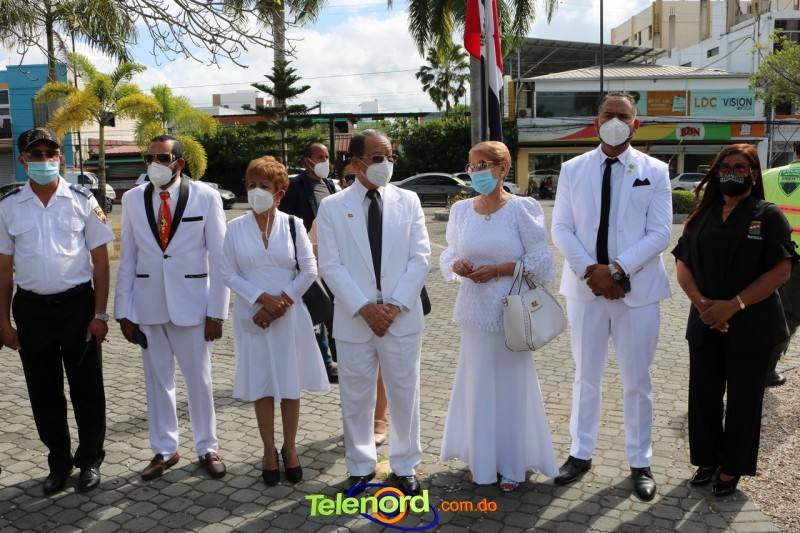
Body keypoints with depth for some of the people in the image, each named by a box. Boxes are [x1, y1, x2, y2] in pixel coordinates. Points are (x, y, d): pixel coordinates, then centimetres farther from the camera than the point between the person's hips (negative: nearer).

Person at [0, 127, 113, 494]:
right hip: (31, 308, 2)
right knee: (44, 393, 13)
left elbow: (100, 261, -2)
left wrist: (100, 314, -7)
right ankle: (59, 462, 31)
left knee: (86, 389, 8)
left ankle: (89, 460, 27)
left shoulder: (82, 201, -3)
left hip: (77, 304, -2)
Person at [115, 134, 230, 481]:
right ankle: (164, 450, 28)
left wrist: (217, 312, -8)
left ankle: (207, 448, 26)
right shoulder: (132, 199, 3)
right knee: (157, 379, 12)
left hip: (192, 303, -2)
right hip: (148, 305, 3)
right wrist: (124, 311, 2)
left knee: (199, 380, 9)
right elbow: (127, 259, 5)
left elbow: (219, 257, -5)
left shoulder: (205, 197, -6)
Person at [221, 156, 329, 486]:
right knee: (261, 386, 8)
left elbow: (309, 272, -4)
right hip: (253, 317, 1)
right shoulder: (235, 228, 0)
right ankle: (269, 451, 22)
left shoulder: (292, 224, -2)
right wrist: (263, 298, -15)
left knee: (290, 385, 6)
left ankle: (289, 449, 23)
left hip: (289, 317, 0)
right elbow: (229, 274, -2)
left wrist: (281, 303, -12)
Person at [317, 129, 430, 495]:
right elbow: (331, 266, -6)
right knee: (356, 398, 10)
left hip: (402, 317, 1)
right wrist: (364, 308, -14)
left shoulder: (408, 201, 4)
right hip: (354, 319, -1)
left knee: (405, 394, 10)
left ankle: (405, 465, 28)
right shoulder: (332, 207, 0)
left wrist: (396, 305, -12)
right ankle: (360, 466, 29)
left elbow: (420, 259, -1)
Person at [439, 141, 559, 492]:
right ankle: (481, 460, 29)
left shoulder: (523, 208, -7)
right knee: (476, 384, 11)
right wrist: (456, 265, -9)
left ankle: (513, 465, 24)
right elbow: (449, 255, 13)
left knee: (512, 385, 6)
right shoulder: (461, 210, 5)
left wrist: (497, 270, -16)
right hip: (474, 312, 4)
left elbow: (541, 262, -7)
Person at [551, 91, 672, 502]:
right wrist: (591, 272, -13)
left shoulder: (654, 171, 1)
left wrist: (616, 270, -17)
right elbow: (561, 229, -1)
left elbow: (660, 233, -6)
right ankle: (581, 453, 27)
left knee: (637, 381, 8)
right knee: (585, 376, 13)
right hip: (585, 288, 1)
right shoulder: (572, 170, 4)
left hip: (637, 290, -1)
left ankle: (640, 463, 23)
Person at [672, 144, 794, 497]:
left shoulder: (768, 215, -3)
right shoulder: (702, 216, 9)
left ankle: (732, 468, 22)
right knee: (703, 394, 10)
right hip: (705, 324, 4)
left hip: (752, 326, -3)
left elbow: (780, 271, -11)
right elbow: (683, 264, 5)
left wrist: (733, 305, -19)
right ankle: (707, 460, 27)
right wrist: (700, 302, -12)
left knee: (743, 399, 7)